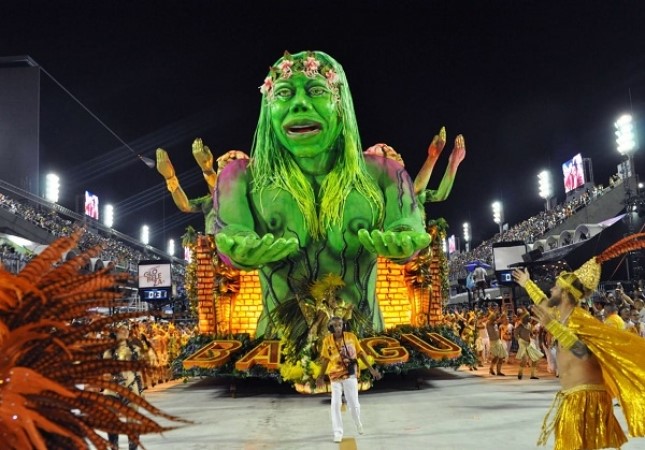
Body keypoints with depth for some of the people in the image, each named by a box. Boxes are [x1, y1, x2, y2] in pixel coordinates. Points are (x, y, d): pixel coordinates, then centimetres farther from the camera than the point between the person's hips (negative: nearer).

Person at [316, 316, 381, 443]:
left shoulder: (351, 336, -7)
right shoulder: (327, 341, -6)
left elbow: (360, 353, 1)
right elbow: (325, 359, 4)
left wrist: (371, 369, 1)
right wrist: (321, 377, 8)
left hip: (350, 375, 0)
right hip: (335, 376, 1)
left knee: (353, 403, 1)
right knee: (335, 404, -1)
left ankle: (358, 423, 32)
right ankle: (338, 432, 11)